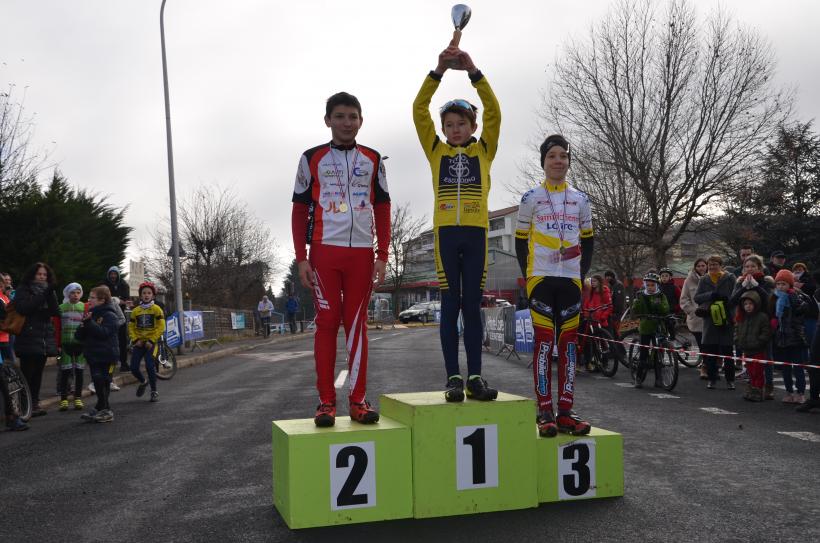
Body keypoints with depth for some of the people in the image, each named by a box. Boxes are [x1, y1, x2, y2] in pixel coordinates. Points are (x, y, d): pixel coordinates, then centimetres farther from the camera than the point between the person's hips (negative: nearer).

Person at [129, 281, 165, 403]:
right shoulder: (136, 310, 7)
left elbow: (161, 327, -7)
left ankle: (154, 392, 0)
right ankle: (143, 382, 30)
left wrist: (151, 341, -14)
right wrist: (136, 340, -8)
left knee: (150, 366, -16)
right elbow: (131, 327, 7)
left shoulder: (156, 309, -2)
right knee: (134, 368, -2)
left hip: (151, 342, -3)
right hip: (139, 343, 3)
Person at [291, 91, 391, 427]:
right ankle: (326, 401, 2)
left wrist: (382, 256, 3)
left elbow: (382, 210, 12)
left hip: (362, 253, 2)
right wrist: (301, 258, -2)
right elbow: (299, 211, 6)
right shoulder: (312, 159, 7)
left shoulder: (373, 160, 12)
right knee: (326, 323, -3)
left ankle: (358, 400, 7)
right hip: (324, 251, -1)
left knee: (357, 324, 3)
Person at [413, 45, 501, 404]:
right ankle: (453, 378, 4)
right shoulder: (436, 151, 11)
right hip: (445, 232, 0)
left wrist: (473, 72, -9)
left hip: (476, 232, 0)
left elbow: (493, 111, -1)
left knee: (472, 306, 3)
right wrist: (438, 71, -7)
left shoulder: (484, 150, 11)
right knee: (450, 306, 1)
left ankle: (475, 377, 6)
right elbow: (419, 110, 3)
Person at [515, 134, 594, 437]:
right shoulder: (531, 198, 4)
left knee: (569, 343, 2)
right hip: (541, 279, -3)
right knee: (544, 341, -6)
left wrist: (583, 274, 7)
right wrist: (528, 274, -1)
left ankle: (565, 411, 7)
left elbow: (587, 240, 17)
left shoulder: (580, 200, 12)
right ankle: (545, 412, -2)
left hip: (571, 280, 3)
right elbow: (520, 240, 6)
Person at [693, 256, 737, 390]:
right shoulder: (704, 280, 11)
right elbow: (696, 297, 2)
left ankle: (730, 379, 9)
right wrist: (710, 295, -12)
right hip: (709, 320, 3)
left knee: (727, 351, 0)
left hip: (726, 320, -2)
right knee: (710, 351, 3)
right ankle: (711, 378, 13)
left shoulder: (729, 278, 2)